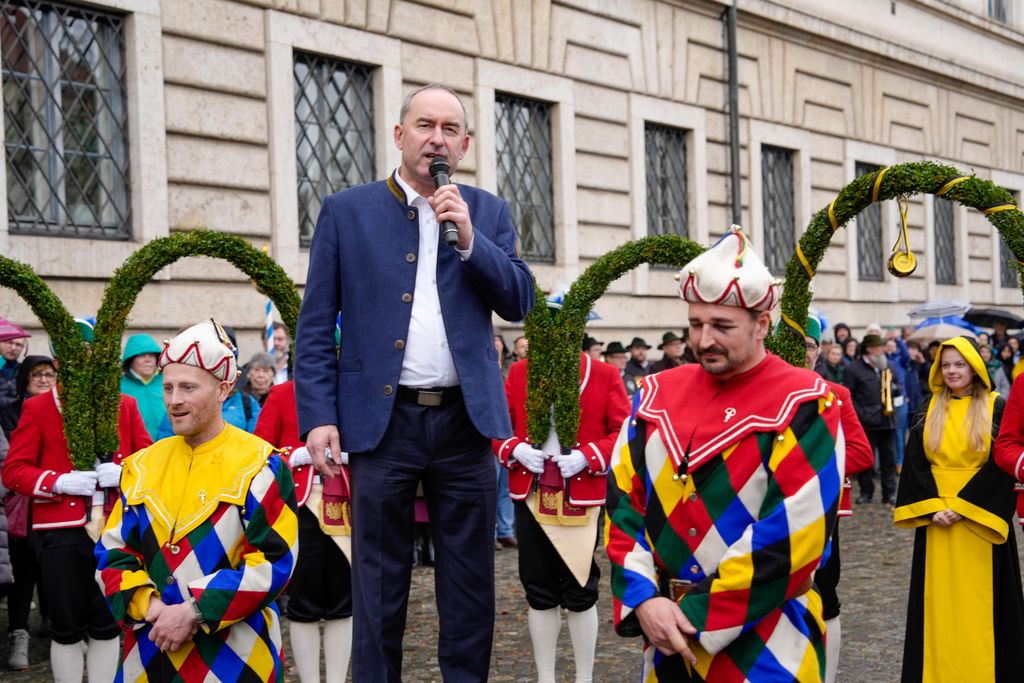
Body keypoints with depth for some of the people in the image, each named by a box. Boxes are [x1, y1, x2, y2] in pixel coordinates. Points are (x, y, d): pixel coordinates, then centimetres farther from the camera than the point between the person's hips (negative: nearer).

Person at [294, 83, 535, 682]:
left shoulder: (488, 212, 11)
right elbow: (315, 326, 2)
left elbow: (519, 302, 3)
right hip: (382, 419, -2)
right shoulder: (346, 212, 4)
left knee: (471, 581, 8)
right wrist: (318, 416, -8)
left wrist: (469, 239, -10)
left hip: (465, 419, 2)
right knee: (379, 583, 5)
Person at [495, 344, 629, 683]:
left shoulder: (605, 374, -1)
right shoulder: (519, 372, 7)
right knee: (539, 591, 9)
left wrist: (587, 457, -16)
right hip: (531, 496, 2)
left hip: (582, 499, -2)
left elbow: (624, 432, -3)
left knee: (580, 591, 3)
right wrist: (516, 450, -11)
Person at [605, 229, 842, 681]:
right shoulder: (658, 394, 5)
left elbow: (790, 540, -17)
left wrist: (699, 619, -16)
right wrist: (643, 598, -10)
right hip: (669, 638, 5)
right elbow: (623, 501, 3)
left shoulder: (802, 407, -11)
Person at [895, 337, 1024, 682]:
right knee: (939, 596, 5)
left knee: (978, 598, -1)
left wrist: (962, 505, -15)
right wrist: (932, 507, -10)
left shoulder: (996, 408, -1)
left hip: (978, 516, -3)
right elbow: (915, 463, 3)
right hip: (935, 516, 3)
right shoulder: (929, 410, 9)